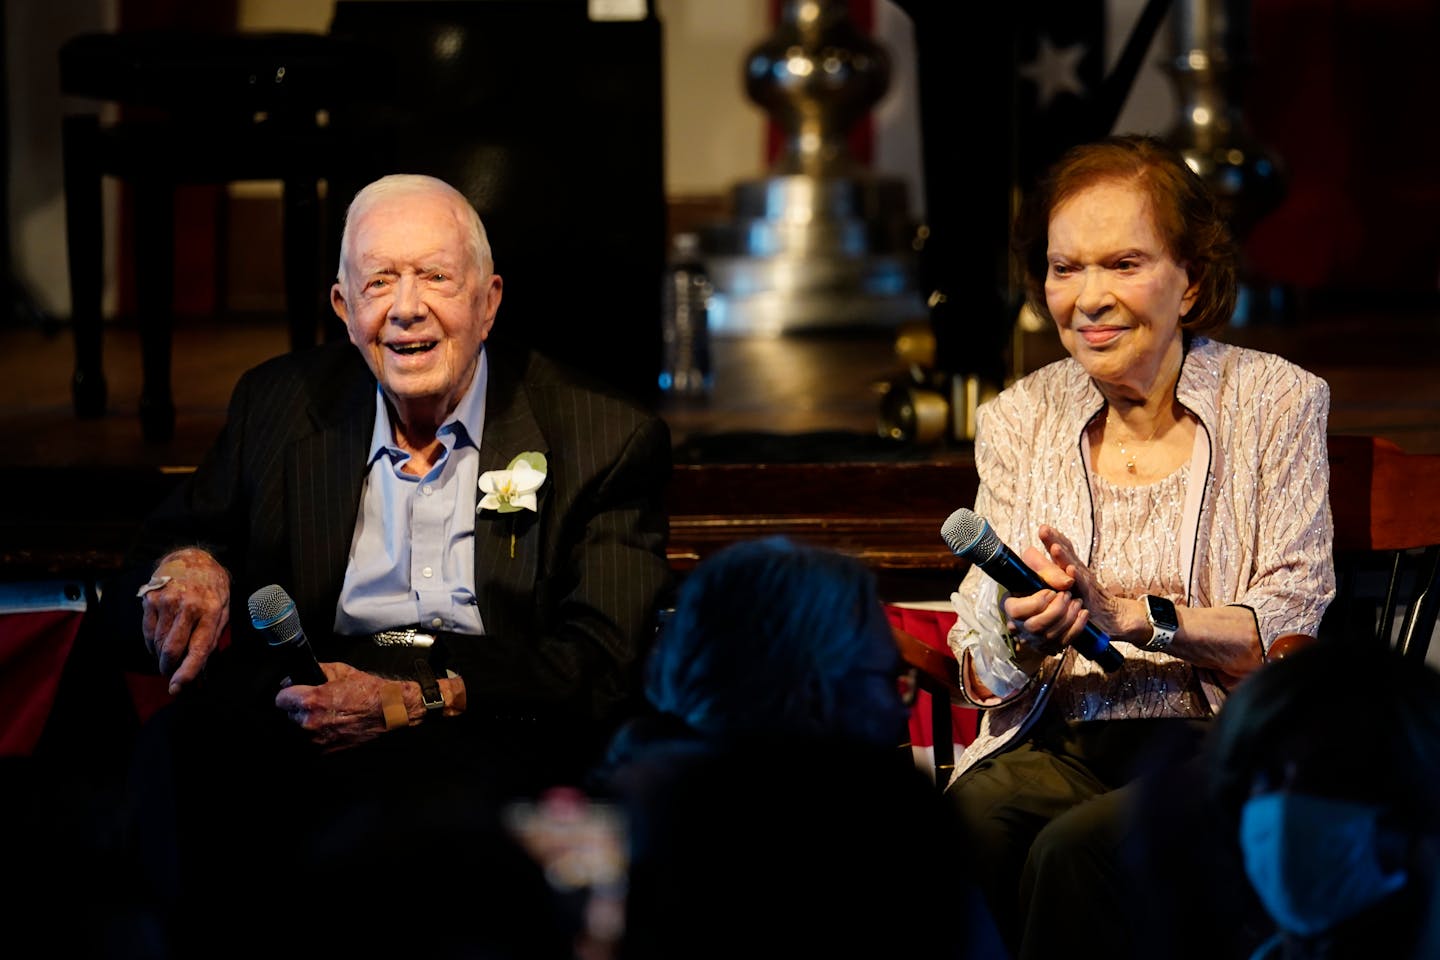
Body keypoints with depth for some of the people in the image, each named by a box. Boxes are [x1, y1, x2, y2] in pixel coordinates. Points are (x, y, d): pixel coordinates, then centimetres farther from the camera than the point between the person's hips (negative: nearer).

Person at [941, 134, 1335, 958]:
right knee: (958, 827, -32)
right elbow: (986, 678, 8)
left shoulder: (1277, 403, 3)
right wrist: (1020, 634, -16)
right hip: (1058, 744, 3)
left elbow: (1291, 634, -4)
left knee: (1074, 850, -34)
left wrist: (1126, 613, -18)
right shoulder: (1017, 421, 12)